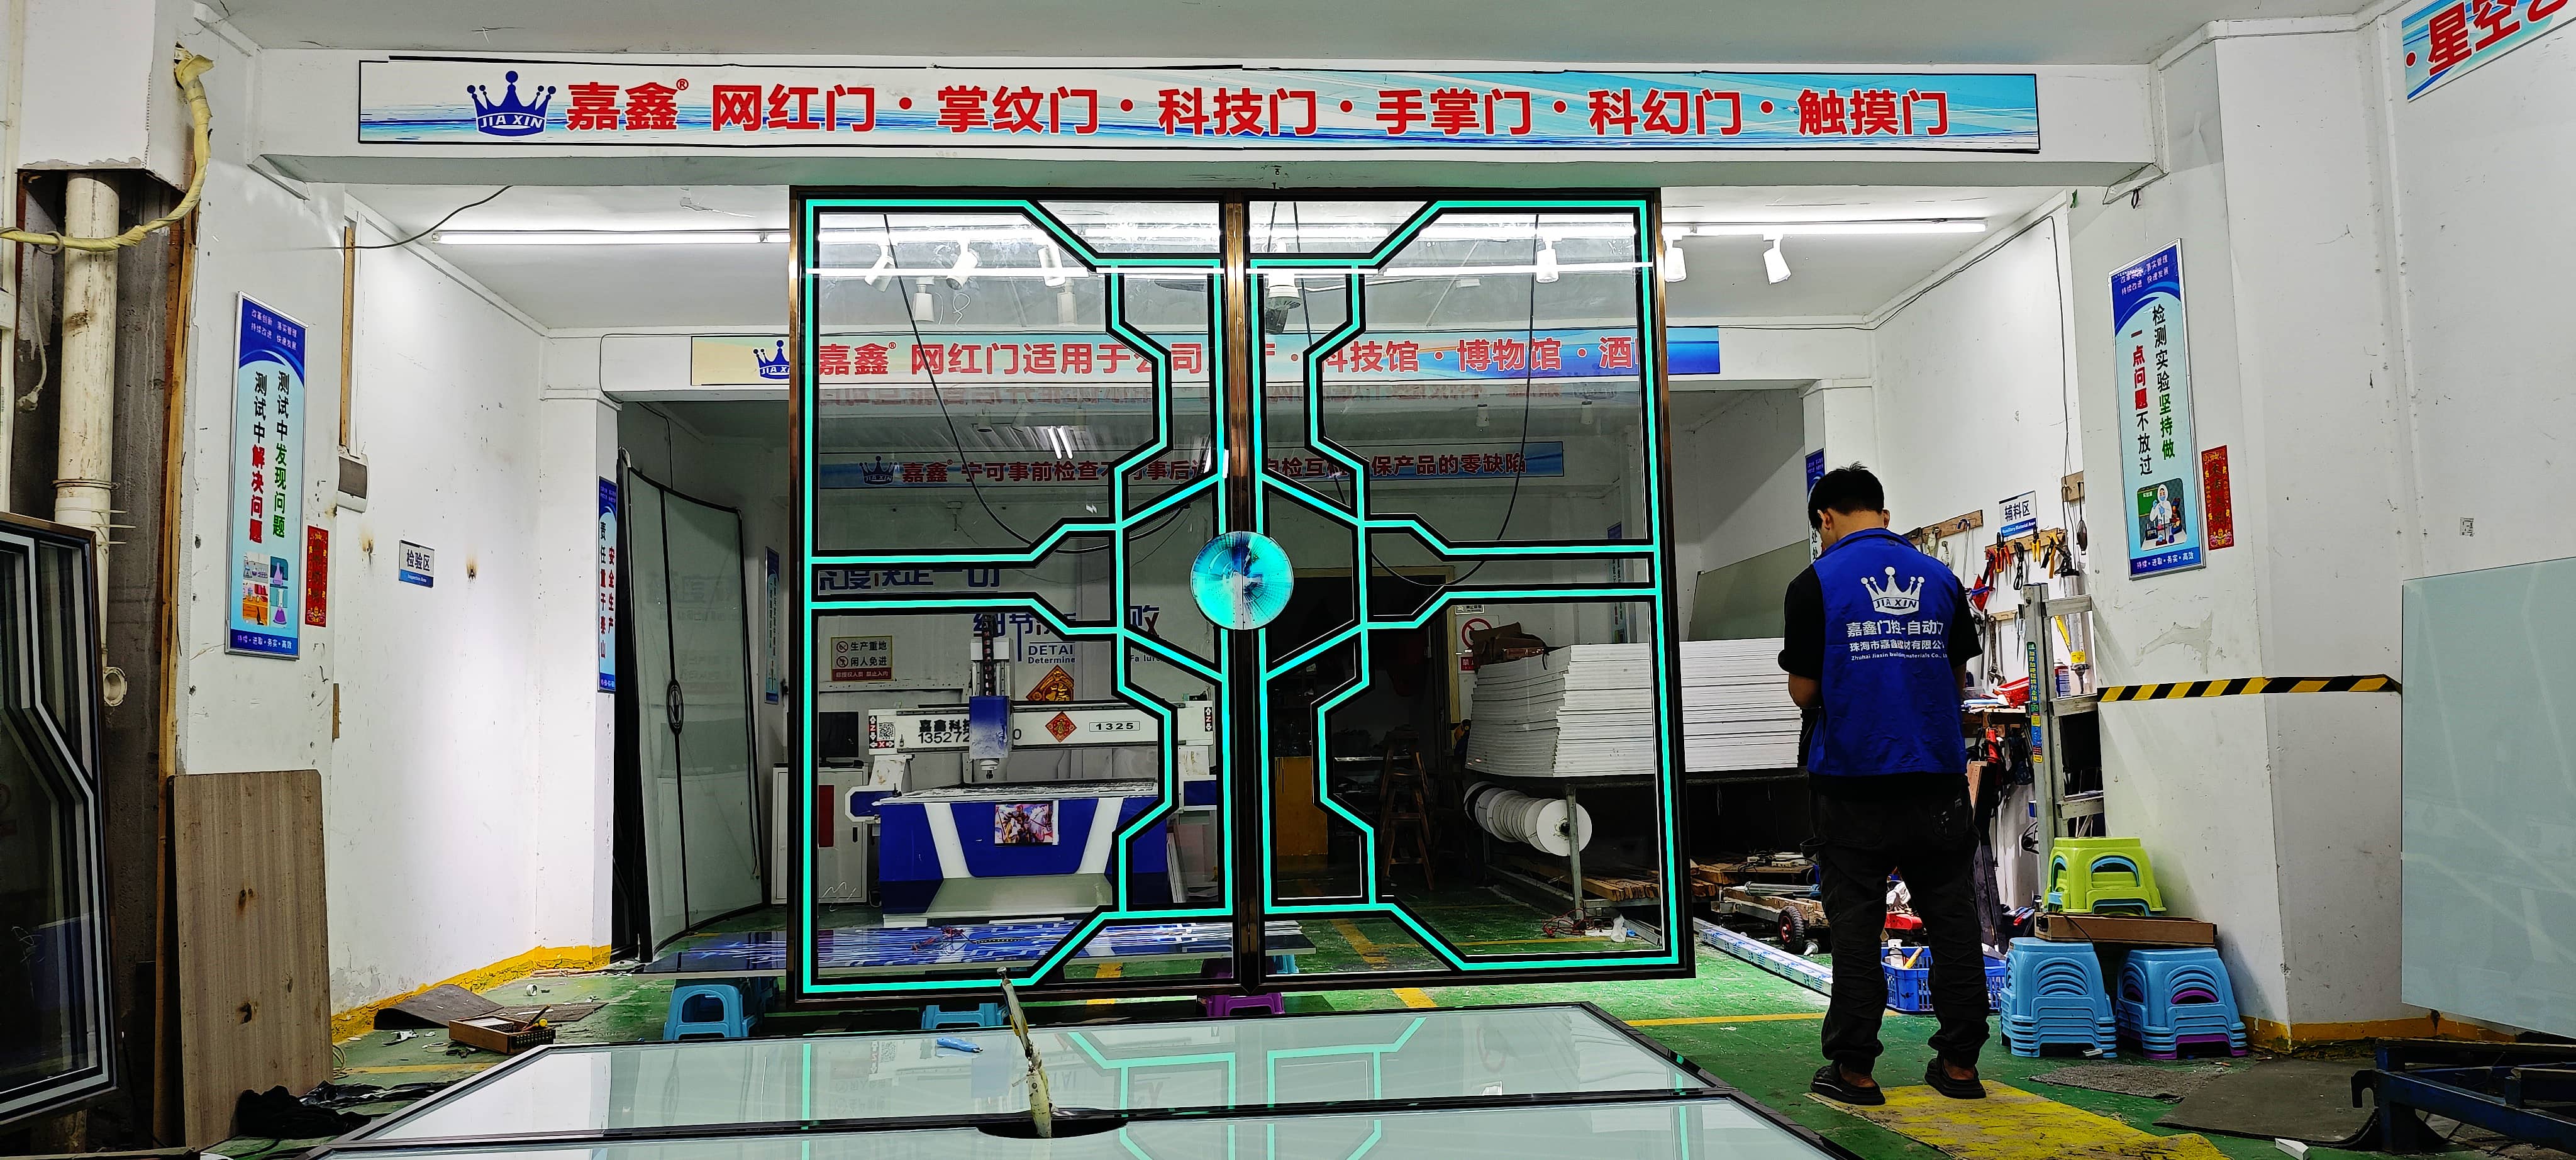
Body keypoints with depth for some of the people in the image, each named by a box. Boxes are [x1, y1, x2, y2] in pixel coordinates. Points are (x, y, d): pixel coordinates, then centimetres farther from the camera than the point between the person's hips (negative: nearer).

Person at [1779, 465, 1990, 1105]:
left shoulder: (1816, 583, -6)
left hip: (1855, 777, -3)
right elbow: (1958, 678, 11)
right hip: (1939, 777, 4)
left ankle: (1854, 1068, 7)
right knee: (1951, 918, 11)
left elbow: (1804, 690, -5)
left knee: (1856, 925, 4)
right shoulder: (1942, 578, 6)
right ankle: (1959, 1062, 15)